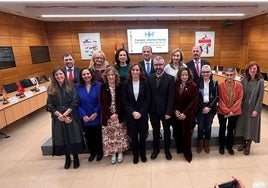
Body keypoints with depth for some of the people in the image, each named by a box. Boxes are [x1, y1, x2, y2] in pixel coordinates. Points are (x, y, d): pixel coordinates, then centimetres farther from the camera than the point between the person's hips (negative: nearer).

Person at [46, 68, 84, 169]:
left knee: (73, 137, 5)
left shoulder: (71, 86, 0)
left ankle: (75, 158, 25)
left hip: (71, 116, -1)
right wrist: (60, 116, -13)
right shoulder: (51, 89, 3)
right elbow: (50, 106, -2)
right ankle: (67, 158, 30)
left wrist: (65, 114, -15)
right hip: (58, 118, 2)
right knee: (62, 138, 9)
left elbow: (75, 102, -7)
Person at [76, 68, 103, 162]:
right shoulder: (77, 87, -2)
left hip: (97, 117, -2)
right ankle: (92, 152, 38)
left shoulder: (98, 85, -7)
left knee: (98, 136, 12)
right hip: (85, 118, 2)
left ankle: (100, 152, 35)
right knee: (89, 137, 16)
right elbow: (77, 103, -3)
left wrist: (96, 113, -14)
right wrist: (83, 115, -12)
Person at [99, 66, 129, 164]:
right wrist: (109, 115, -11)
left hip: (119, 115, 0)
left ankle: (120, 152, 25)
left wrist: (117, 113, -11)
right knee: (109, 135, 5)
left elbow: (122, 102, 0)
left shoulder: (120, 87, -1)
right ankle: (113, 154, 21)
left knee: (120, 134, 7)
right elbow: (101, 103, -3)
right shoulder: (102, 87, -1)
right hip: (107, 116, 0)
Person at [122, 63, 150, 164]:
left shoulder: (145, 82, -3)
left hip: (142, 113, 0)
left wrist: (140, 112, -13)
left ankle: (143, 154, 32)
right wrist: (133, 112, -13)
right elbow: (125, 100, -3)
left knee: (143, 135, 11)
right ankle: (135, 155, 28)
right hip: (130, 114, 0)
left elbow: (147, 99, -5)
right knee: (133, 136, 9)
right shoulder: (126, 83, -2)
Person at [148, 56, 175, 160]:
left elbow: (171, 97, -11)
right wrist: (149, 109, -5)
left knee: (166, 130, 15)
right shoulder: (149, 78, -1)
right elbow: (148, 95, 0)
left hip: (165, 110, -2)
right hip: (153, 110, 2)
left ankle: (167, 150, 34)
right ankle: (156, 149, 35)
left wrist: (168, 112, -15)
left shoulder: (170, 78, -9)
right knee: (155, 130, 17)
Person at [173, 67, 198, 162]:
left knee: (186, 133, 6)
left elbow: (194, 101, -12)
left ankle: (187, 153, 25)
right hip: (177, 114, 3)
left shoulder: (193, 86, -9)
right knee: (177, 132, 8)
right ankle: (179, 148, 33)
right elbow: (173, 99, 4)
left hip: (187, 114, -3)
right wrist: (175, 110, -8)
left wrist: (185, 113, -14)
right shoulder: (176, 85, 1)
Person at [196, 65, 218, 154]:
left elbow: (216, 97, -1)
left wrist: (209, 107, -11)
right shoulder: (198, 83, -2)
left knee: (208, 127, 8)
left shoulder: (214, 83, 3)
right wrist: (203, 107, -12)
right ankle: (200, 144, 24)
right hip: (200, 109, -1)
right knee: (200, 127, 5)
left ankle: (207, 145, 27)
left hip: (211, 108, 1)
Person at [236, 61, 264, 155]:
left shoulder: (260, 81, -10)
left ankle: (248, 145, 25)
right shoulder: (244, 80, -1)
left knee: (251, 126, 7)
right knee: (242, 124, 12)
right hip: (243, 107, 3)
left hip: (253, 108, -3)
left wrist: (256, 110, -13)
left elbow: (260, 97, -10)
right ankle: (243, 143, 31)